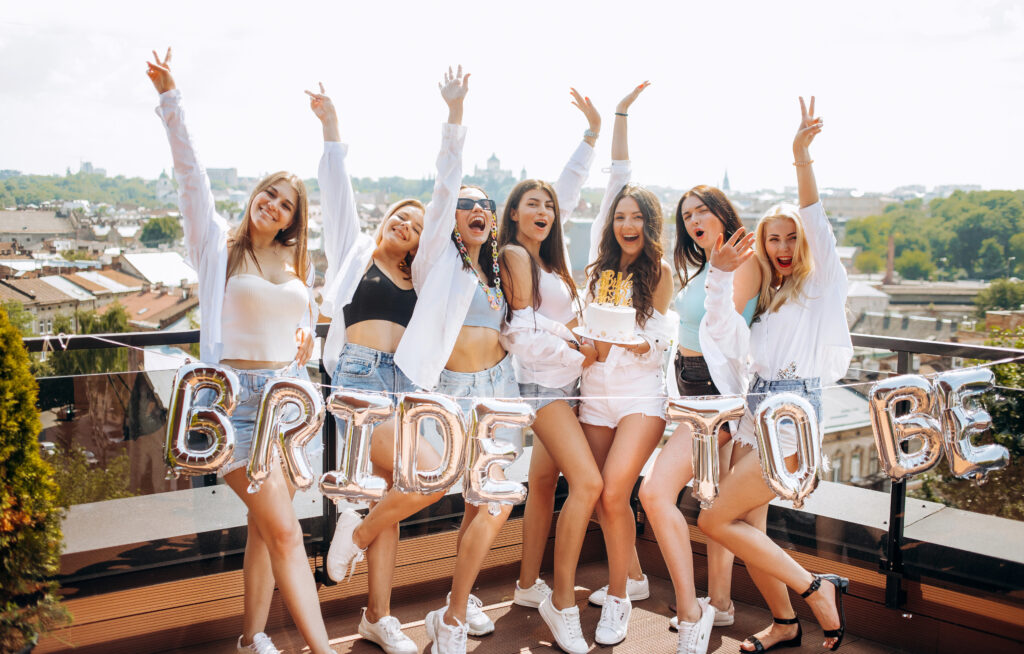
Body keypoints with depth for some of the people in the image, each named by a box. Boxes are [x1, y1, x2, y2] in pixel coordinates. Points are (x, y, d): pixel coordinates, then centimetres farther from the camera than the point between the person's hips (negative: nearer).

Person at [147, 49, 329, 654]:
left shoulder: (300, 265, 12)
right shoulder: (220, 245, 0)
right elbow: (191, 174, -9)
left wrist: (306, 341, 3)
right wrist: (171, 100, -16)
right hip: (238, 395, -5)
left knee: (266, 527, 10)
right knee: (285, 531, -11)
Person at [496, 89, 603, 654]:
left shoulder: (547, 252, 12)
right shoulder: (514, 255, -11)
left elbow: (570, 188, 22)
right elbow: (520, 334, -15)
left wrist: (592, 133, 24)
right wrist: (577, 354, -8)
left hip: (561, 380, 9)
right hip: (541, 381, -9)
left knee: (545, 482, 13)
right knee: (587, 482, -18)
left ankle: (528, 586, 23)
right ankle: (562, 603, -12)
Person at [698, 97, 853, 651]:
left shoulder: (821, 284, 3)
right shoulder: (765, 299, 21)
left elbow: (817, 227, -13)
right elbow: (726, 334, 6)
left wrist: (802, 160, -24)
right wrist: (721, 275, -4)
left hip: (792, 414, -7)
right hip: (755, 412, 7)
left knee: (715, 519, -10)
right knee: (741, 524, 5)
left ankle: (817, 589, 1)